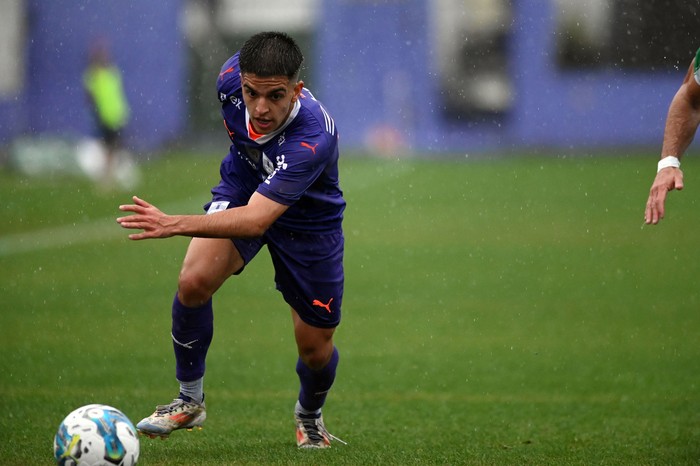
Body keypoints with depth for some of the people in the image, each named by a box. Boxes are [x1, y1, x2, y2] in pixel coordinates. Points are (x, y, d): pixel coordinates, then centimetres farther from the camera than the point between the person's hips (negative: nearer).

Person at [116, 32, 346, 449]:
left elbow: (256, 220, -51)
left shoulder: (314, 138, -44)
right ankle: (190, 401, -3)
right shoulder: (233, 76, -27)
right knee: (194, 281, -23)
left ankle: (310, 416, 39)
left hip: (308, 220, -3)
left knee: (316, 348, 4)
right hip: (243, 188, 3)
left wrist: (175, 225, -63)